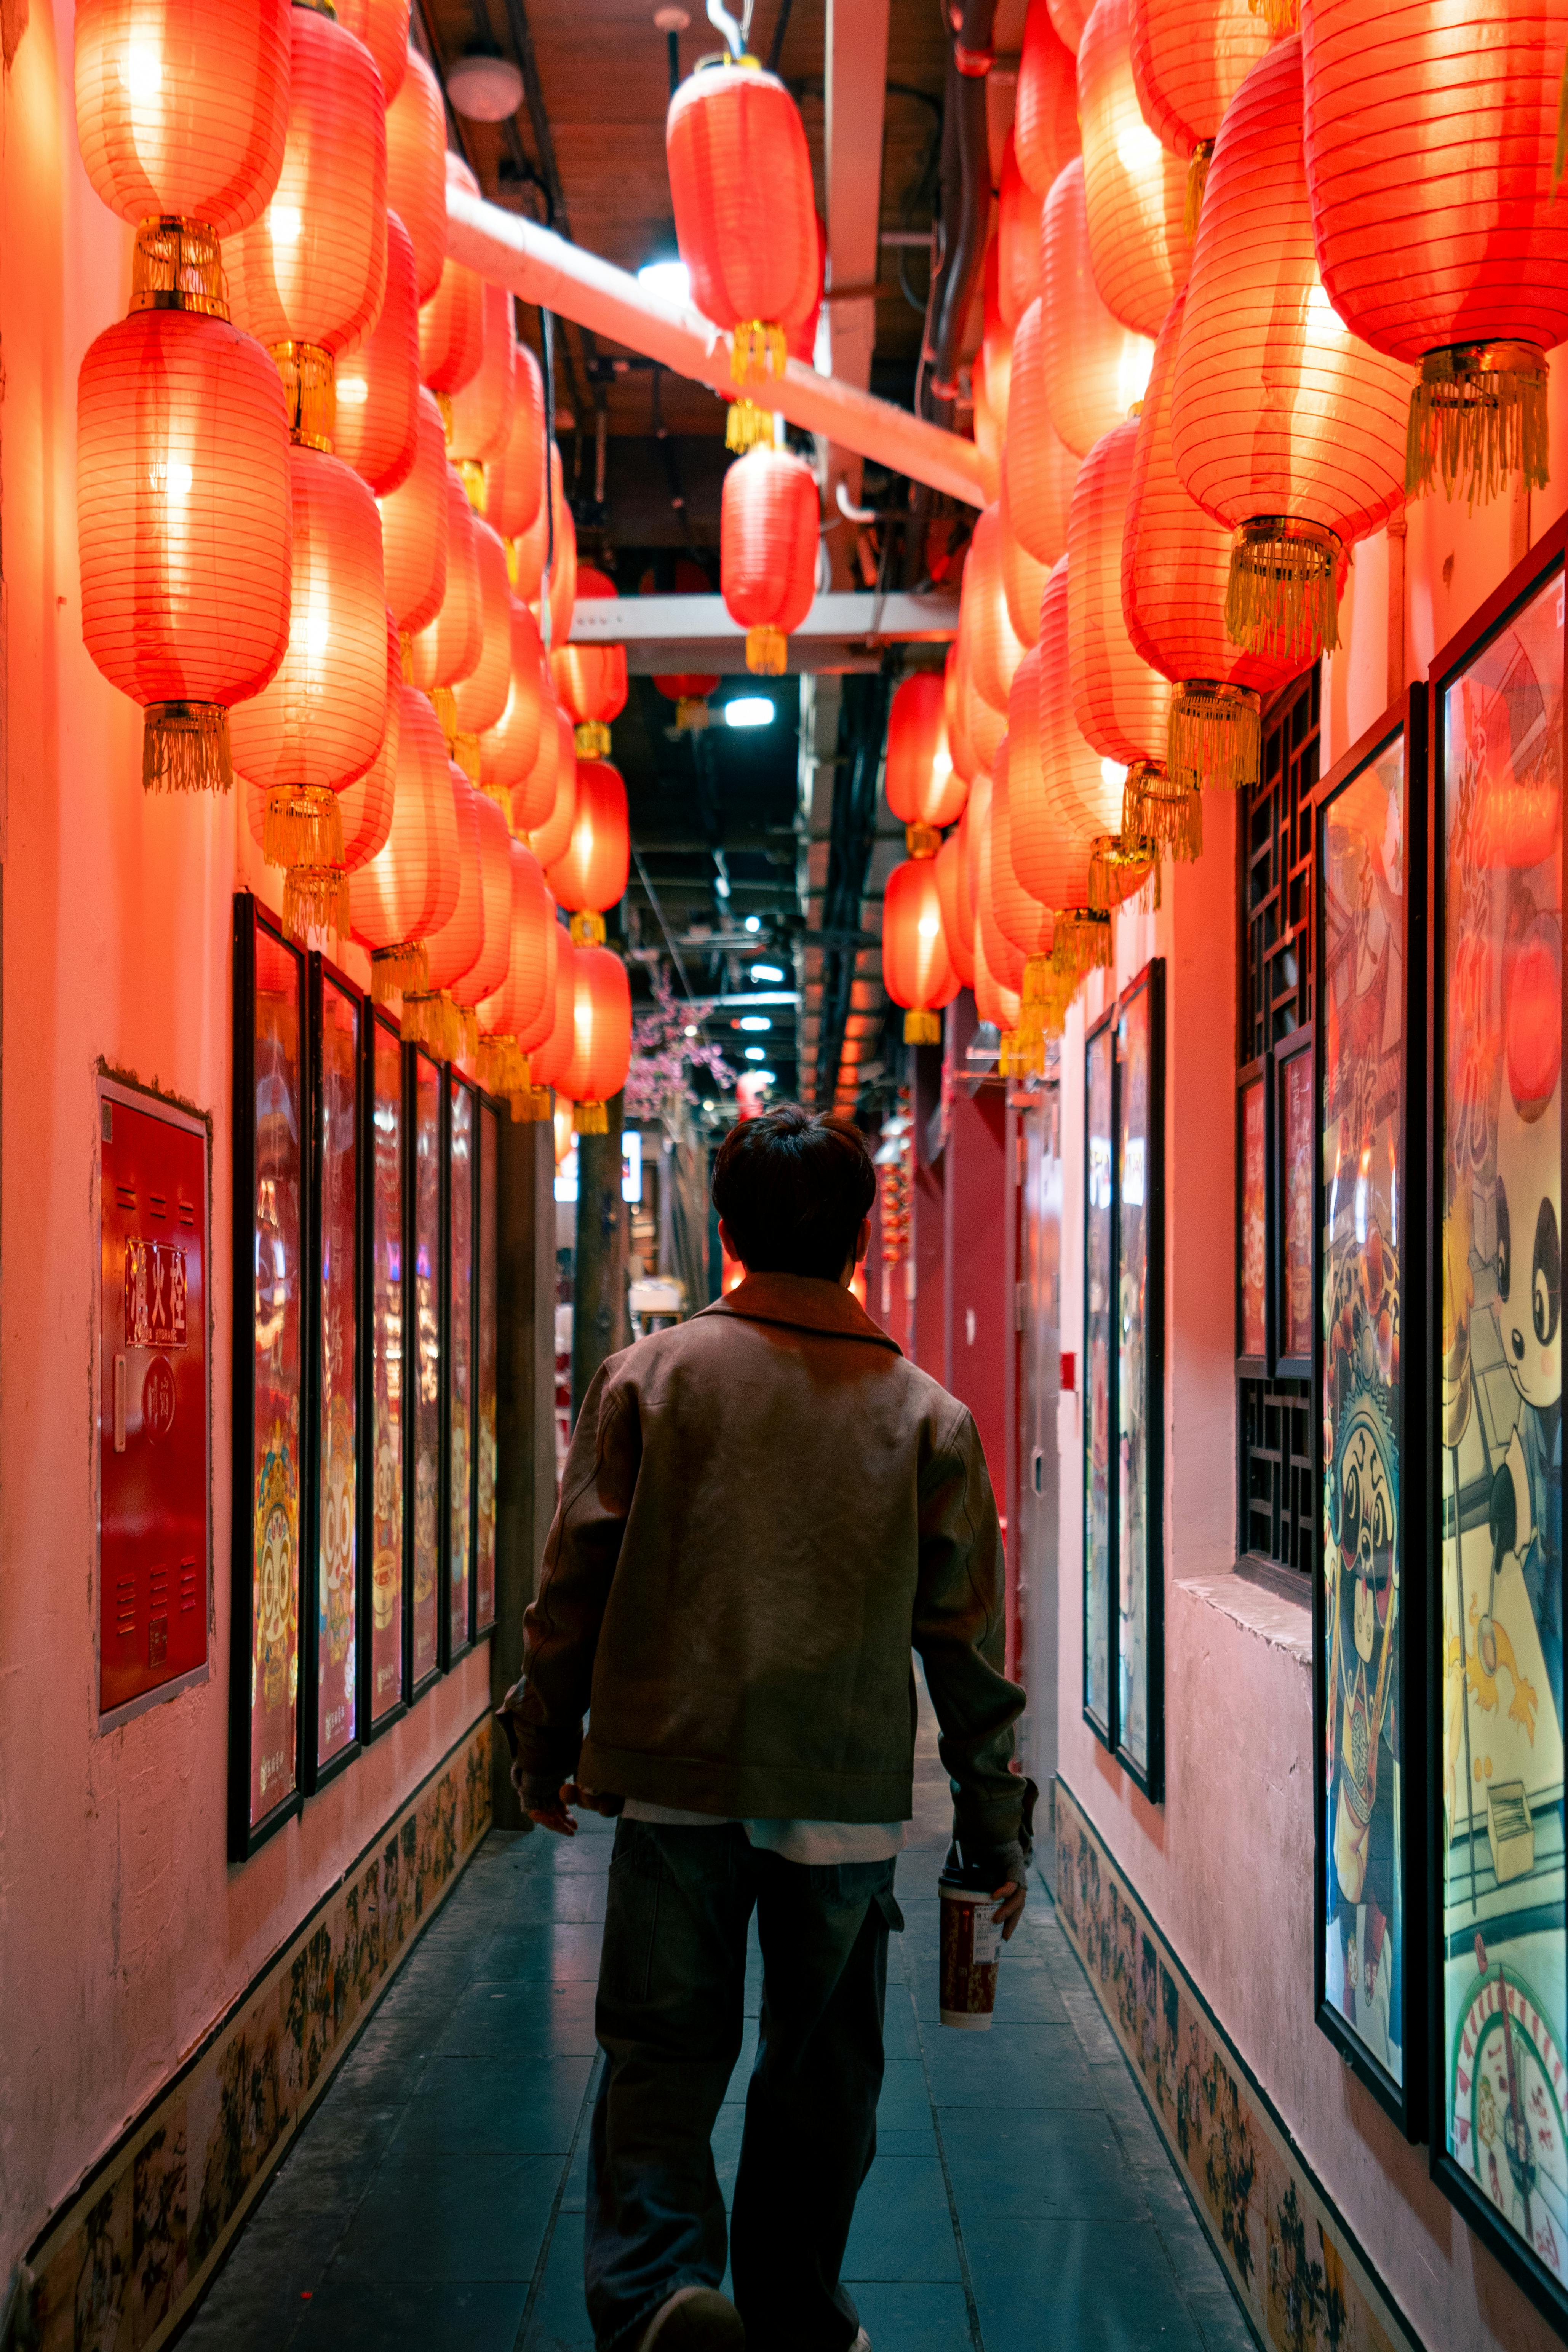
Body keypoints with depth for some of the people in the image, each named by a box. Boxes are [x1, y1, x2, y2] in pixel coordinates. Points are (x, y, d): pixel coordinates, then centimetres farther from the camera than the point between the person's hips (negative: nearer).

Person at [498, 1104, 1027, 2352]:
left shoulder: (650, 1374, -1)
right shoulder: (928, 1416, 1)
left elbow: (575, 1580, 1)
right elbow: (965, 1638, 4)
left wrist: (546, 1745, 14)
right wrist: (994, 1827, 13)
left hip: (676, 1777, -1)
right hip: (848, 1793, 1)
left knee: (662, 2051, 6)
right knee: (822, 2069, 16)